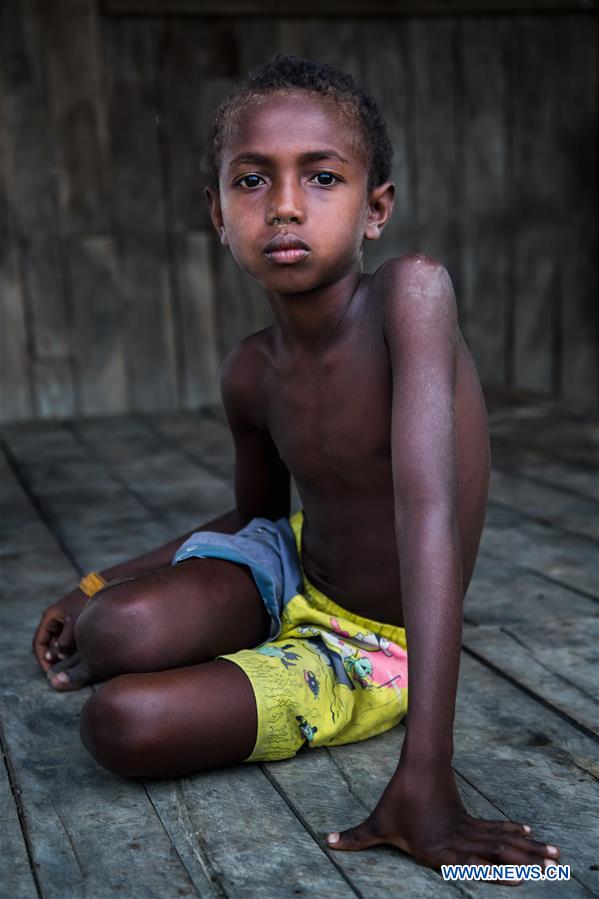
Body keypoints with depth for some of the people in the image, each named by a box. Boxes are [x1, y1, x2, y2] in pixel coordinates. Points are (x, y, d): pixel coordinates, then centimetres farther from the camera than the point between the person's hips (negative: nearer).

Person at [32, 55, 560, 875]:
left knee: (121, 724, -26)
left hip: (377, 651, -4)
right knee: (113, 633, -27)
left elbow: (429, 513, -36)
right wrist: (102, 586, 5)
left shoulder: (411, 293, -27)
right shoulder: (250, 375, -8)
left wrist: (425, 779, -40)